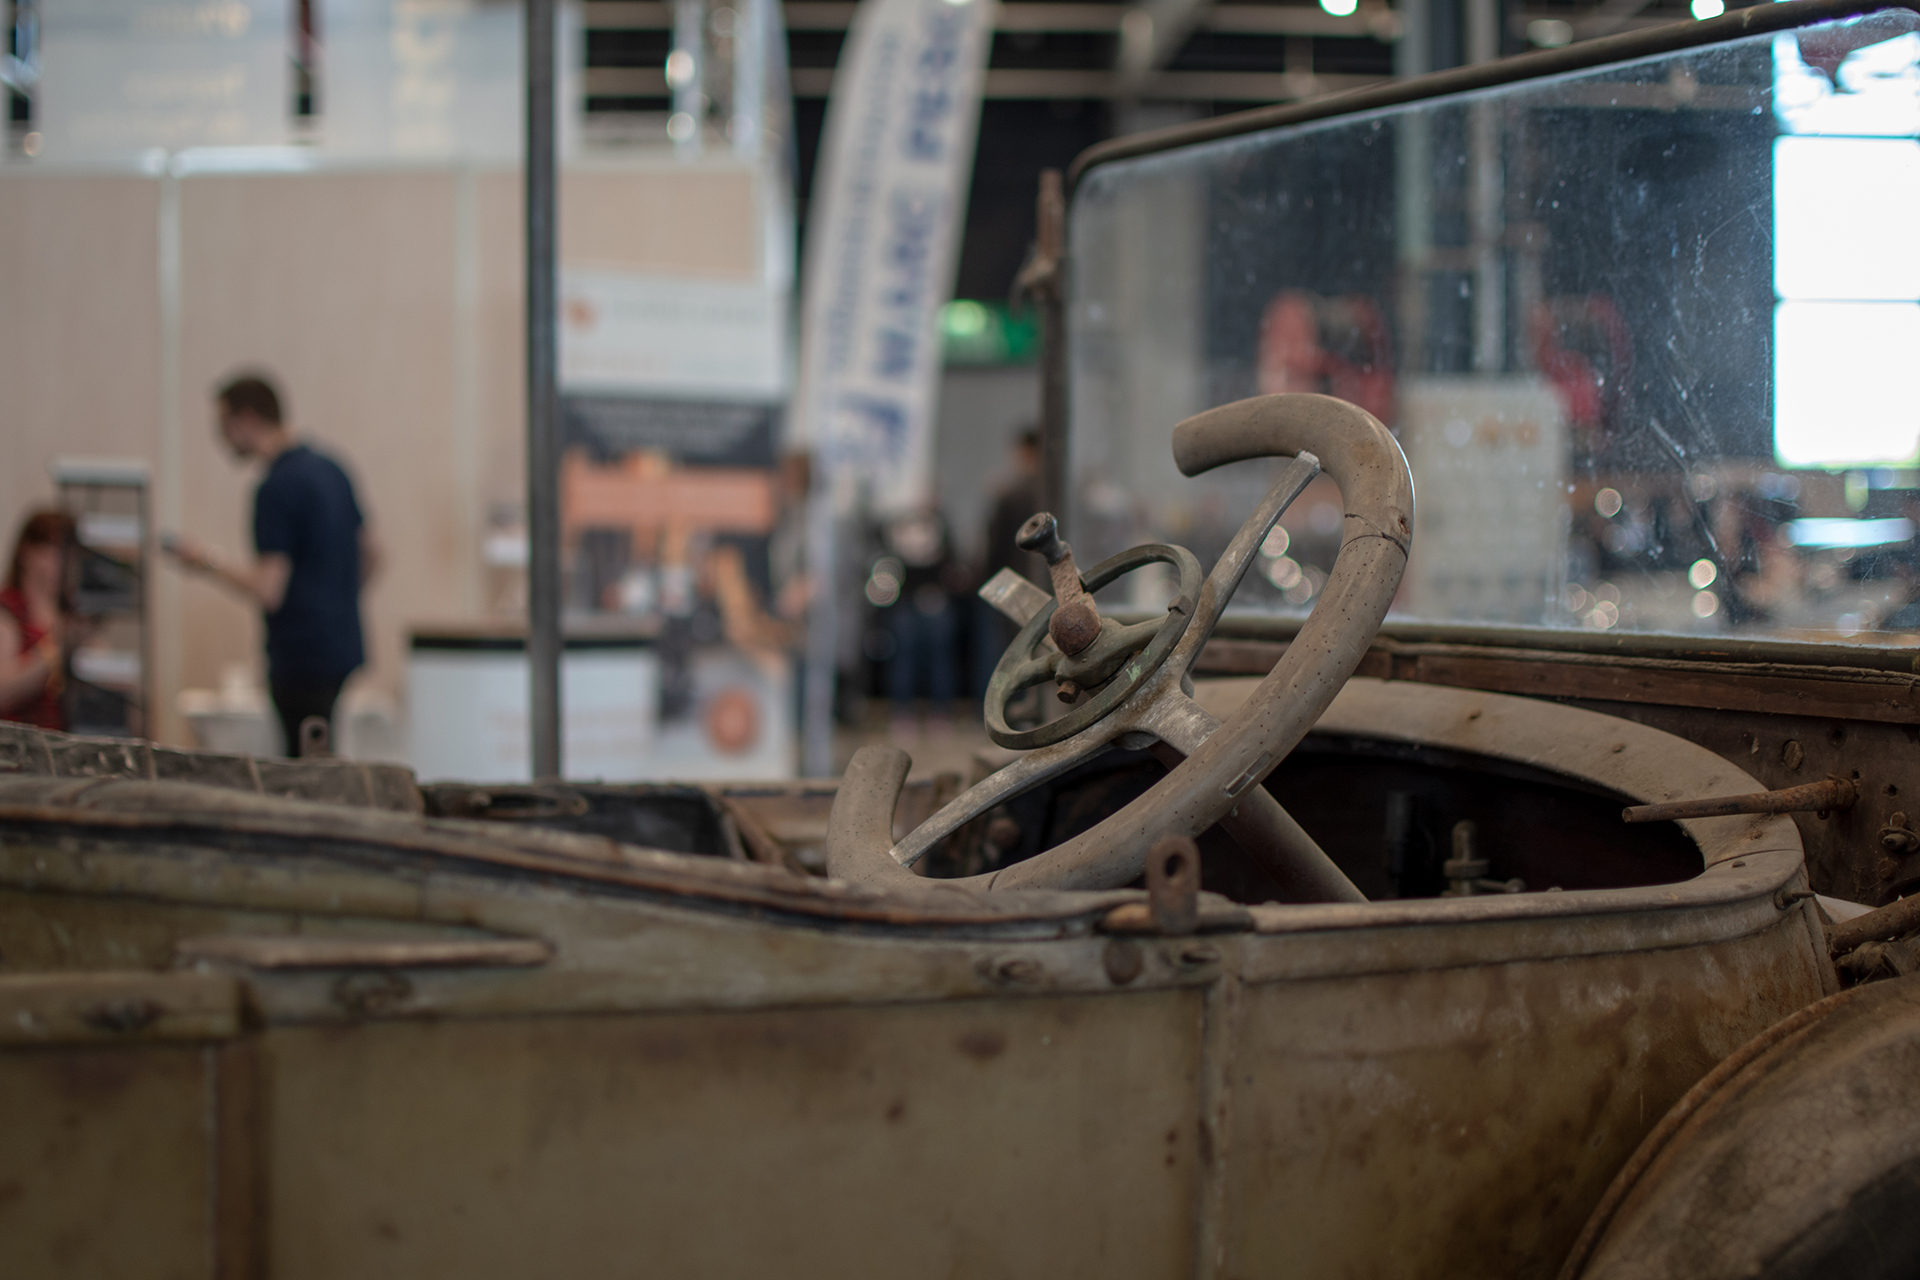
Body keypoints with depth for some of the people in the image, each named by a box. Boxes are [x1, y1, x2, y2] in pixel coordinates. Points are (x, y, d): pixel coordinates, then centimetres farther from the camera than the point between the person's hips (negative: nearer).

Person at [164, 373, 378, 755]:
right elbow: (370, 555, 20)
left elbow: (267, 591, -20)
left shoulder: (277, 487, -16)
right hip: (345, 649, 9)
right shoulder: (330, 468, 11)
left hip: (304, 661, -9)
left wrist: (208, 563, -7)